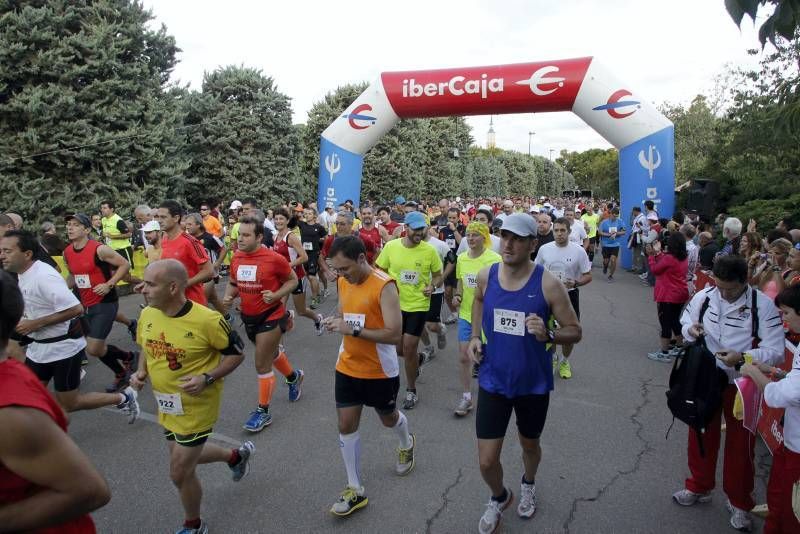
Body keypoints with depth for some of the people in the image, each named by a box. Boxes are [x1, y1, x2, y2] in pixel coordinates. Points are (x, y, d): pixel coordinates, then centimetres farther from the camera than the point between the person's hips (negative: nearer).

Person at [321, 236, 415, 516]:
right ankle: (355, 489, 20)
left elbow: (395, 334, -26)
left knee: (388, 418, 19)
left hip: (380, 371, -5)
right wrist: (335, 320, -9)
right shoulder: (343, 281, -1)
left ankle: (406, 444, 54)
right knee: (346, 425, 5)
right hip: (347, 367, 5)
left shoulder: (384, 286, -23)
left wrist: (353, 330, -31)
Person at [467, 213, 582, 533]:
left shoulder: (548, 284, -18)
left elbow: (575, 332, -9)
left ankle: (528, 485, 58)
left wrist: (548, 335, -30)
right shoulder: (486, 276, -9)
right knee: (486, 461, 3)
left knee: (529, 445, 23)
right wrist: (475, 336, 2)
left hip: (533, 383, -1)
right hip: (493, 381, 1)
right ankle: (499, 497, 38)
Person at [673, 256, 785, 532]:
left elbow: (775, 351, -17)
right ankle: (699, 487, 40)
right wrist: (690, 330, -12)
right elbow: (685, 324, 10)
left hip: (741, 385, -3)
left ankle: (739, 503, 32)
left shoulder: (763, 306, -17)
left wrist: (742, 357, -32)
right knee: (701, 436, 18)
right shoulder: (703, 297, -8)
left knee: (740, 445, 11)